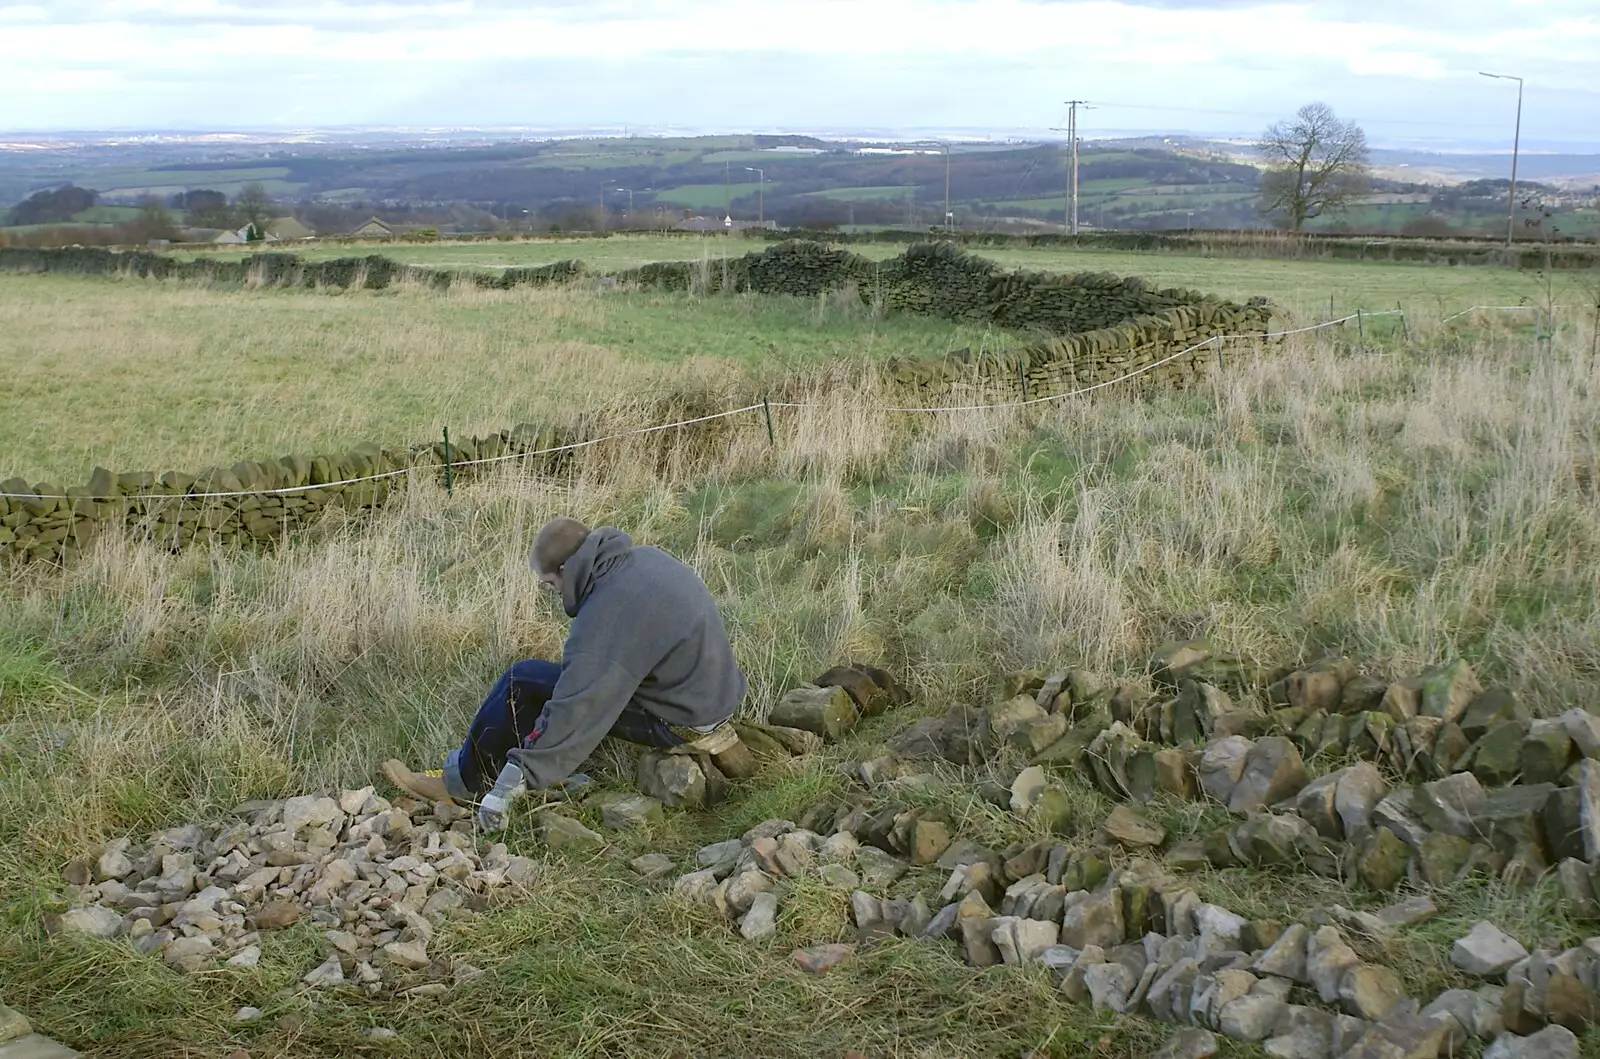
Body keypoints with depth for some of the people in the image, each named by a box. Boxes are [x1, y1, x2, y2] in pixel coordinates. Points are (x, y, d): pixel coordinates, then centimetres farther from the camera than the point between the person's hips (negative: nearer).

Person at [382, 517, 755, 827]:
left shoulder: (608, 612, -24)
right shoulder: (646, 558, 3)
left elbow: (576, 711, -25)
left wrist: (518, 776, -21)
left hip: (681, 722, -9)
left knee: (523, 681, -5)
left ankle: (465, 781, 8)